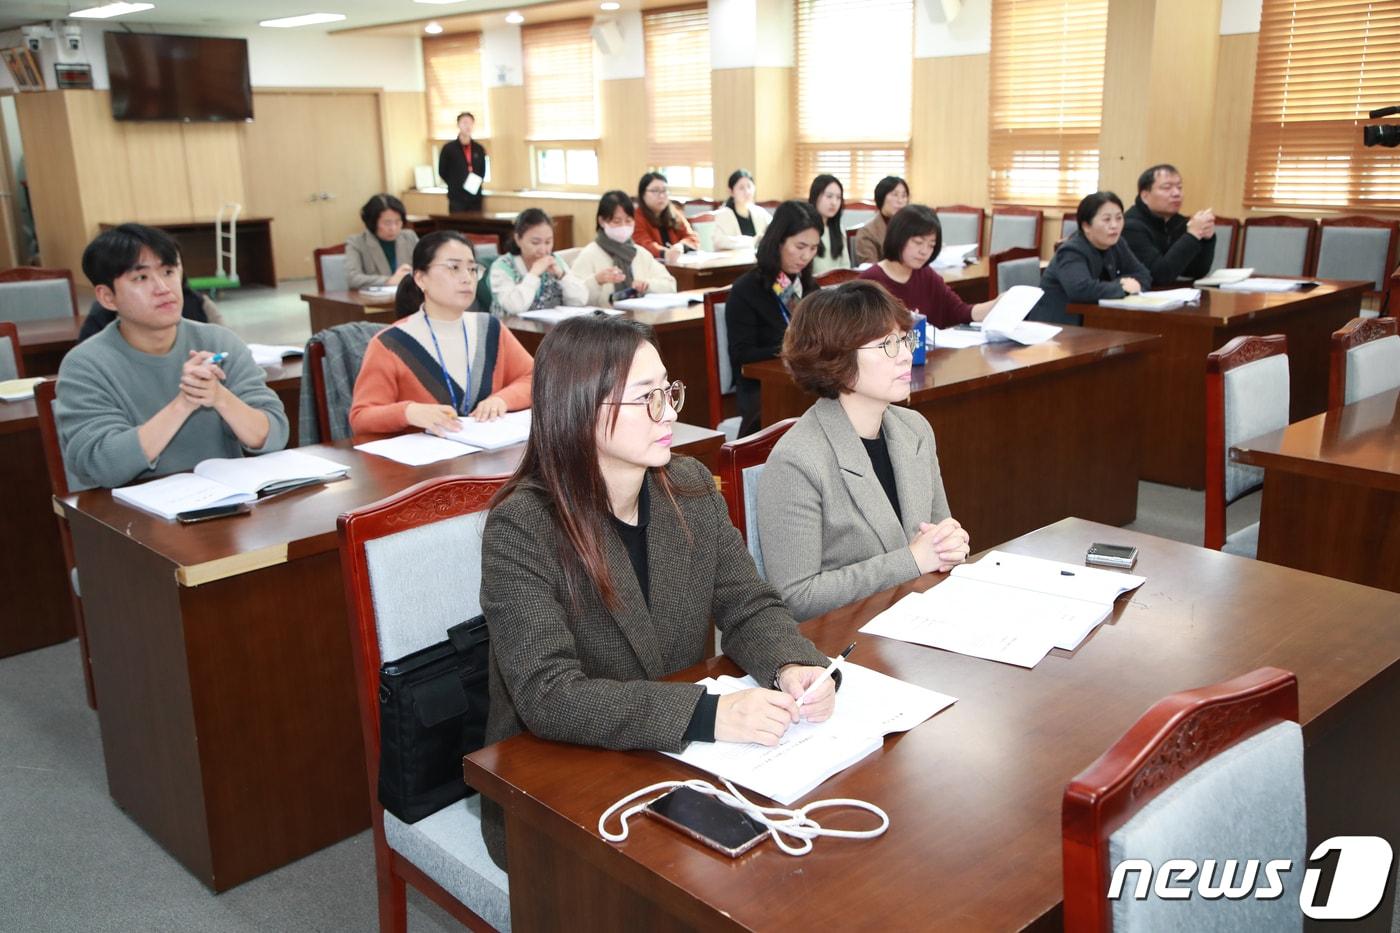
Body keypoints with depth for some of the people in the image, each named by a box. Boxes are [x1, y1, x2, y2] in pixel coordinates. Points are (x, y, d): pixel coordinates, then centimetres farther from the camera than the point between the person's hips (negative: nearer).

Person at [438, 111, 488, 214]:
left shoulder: (479, 149, 8)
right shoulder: (449, 148, -2)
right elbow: (442, 171, 3)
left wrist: (476, 184, 2)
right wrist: (455, 185, -1)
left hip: (475, 197, 3)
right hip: (457, 198, -3)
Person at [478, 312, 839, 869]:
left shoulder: (690, 488, -1)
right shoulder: (522, 529, -20)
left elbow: (749, 608, 2)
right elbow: (546, 696, -28)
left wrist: (792, 668, -21)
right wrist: (708, 714, -37)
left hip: (680, 760, 6)